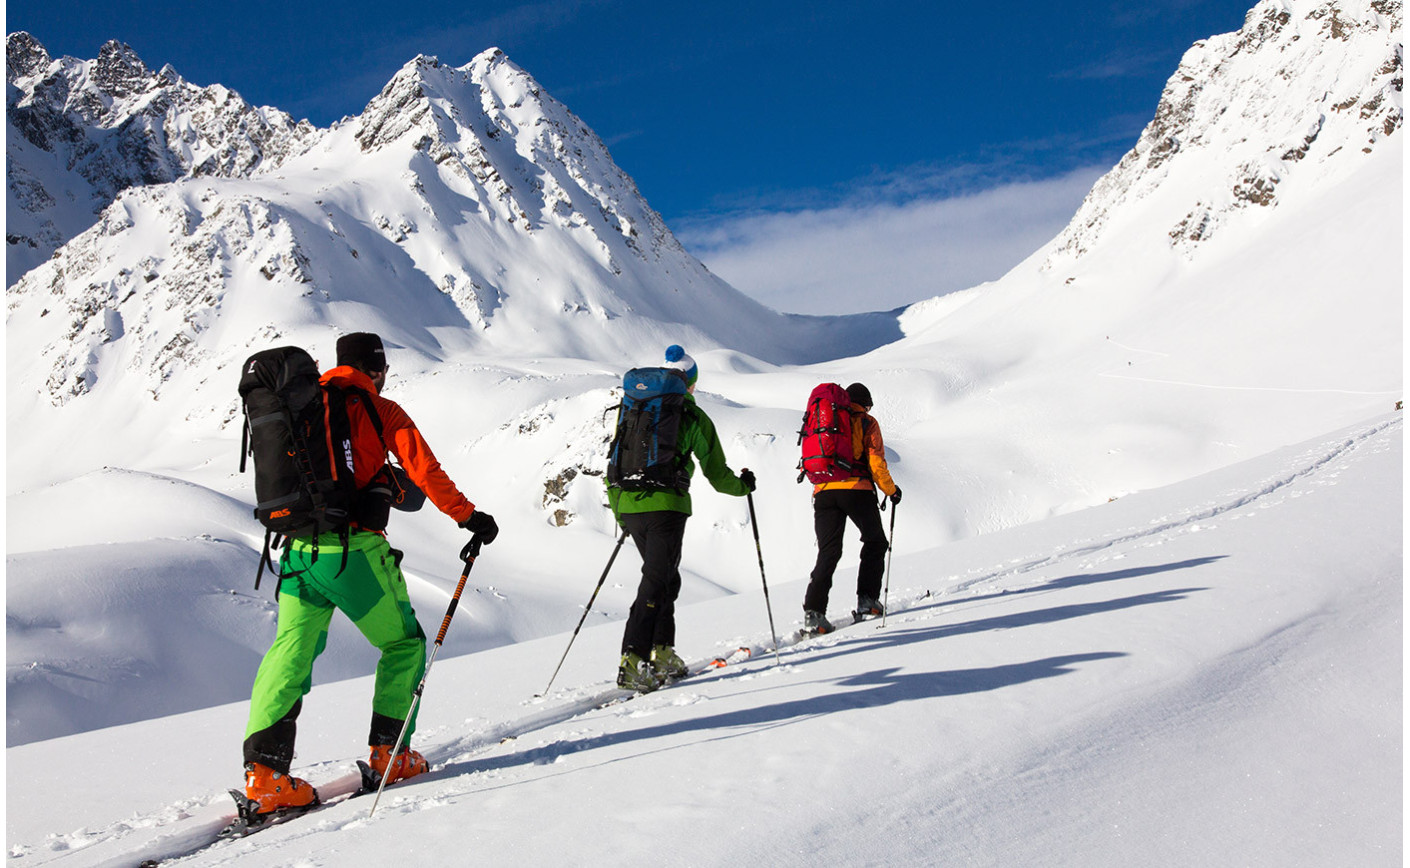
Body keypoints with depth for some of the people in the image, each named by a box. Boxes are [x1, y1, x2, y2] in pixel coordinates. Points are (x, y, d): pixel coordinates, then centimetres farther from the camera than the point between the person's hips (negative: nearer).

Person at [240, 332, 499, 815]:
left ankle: (264, 767, -3)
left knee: (291, 653, 8)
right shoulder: (382, 411, 0)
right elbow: (425, 472, -5)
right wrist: (468, 517, 3)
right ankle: (388, 752, 12)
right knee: (404, 644, 12)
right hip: (354, 550, -5)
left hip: (299, 551, 5)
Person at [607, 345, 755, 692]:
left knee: (666, 577, 20)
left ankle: (662, 654, 20)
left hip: (629, 505, 5)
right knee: (656, 582, -5)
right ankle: (633, 662, -16)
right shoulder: (694, 417, 2)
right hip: (666, 505, -5)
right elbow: (717, 474, 5)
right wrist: (743, 485, 26)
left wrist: (619, 513, 27)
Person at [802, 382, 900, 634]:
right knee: (875, 543, 17)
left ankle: (814, 610, -14)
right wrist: (891, 491, 11)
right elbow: (876, 463, 0)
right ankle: (867, 600, 9)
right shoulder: (866, 423, 9)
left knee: (828, 552, 1)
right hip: (857, 490, -3)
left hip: (823, 492, 3)